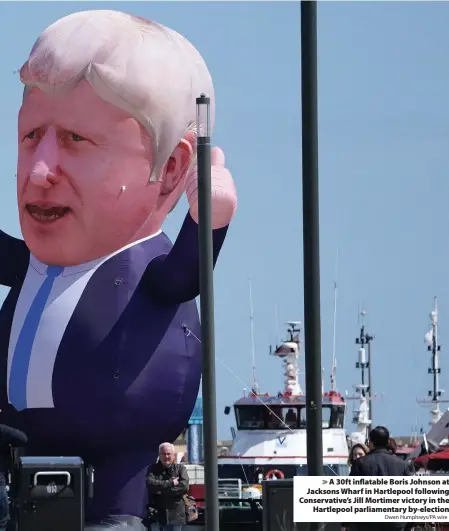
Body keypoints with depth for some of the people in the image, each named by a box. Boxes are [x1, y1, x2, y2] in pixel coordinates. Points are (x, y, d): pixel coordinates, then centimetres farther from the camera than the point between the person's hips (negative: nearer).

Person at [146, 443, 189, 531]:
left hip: (175, 516, 0)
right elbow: (150, 484, -13)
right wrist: (171, 483, -14)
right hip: (156, 514, 0)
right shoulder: (153, 469, 7)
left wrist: (162, 491, -13)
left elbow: (184, 487, -11)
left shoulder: (180, 469, 5)